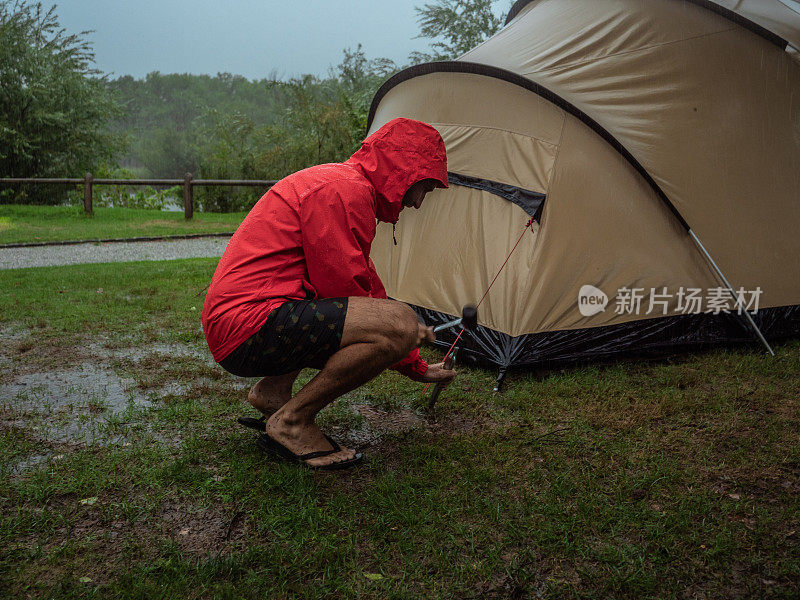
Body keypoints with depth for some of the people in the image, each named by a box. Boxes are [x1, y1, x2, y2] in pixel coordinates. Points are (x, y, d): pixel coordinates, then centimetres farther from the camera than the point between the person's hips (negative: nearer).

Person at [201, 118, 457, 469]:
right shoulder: (346, 190, -13)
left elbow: (366, 285, 25)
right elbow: (341, 287, -13)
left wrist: (416, 367, 28)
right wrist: (405, 337, 5)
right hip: (249, 328, -10)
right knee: (399, 323, -19)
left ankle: (272, 393, 12)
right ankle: (291, 422, -7)